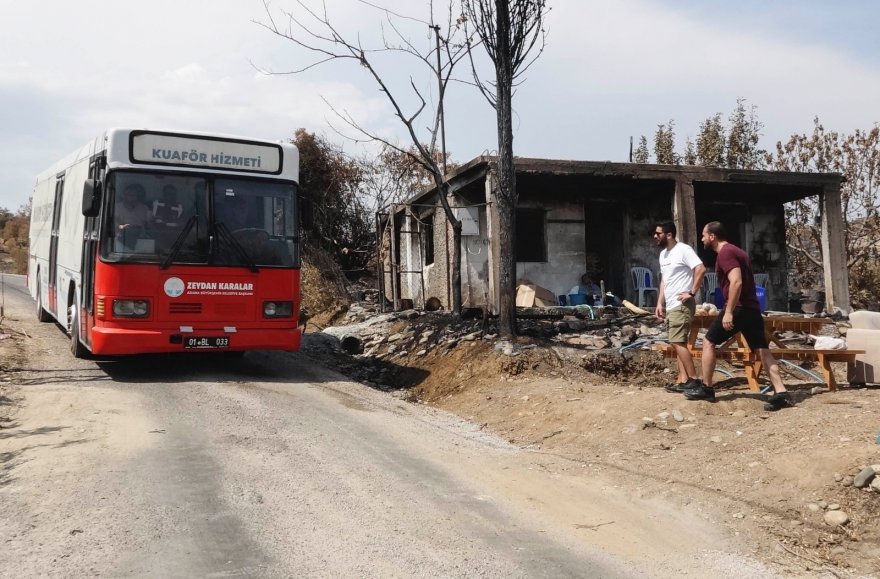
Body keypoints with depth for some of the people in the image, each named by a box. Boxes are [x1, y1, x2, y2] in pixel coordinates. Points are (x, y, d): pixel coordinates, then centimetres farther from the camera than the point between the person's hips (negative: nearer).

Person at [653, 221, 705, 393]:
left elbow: (701, 269, -22)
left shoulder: (683, 250, -12)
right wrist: (660, 303, 14)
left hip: (682, 305, -9)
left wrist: (692, 293, -20)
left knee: (678, 342, -11)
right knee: (678, 343, 9)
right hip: (671, 306, 10)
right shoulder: (663, 253, 16)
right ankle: (683, 380, 12)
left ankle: (693, 379, -4)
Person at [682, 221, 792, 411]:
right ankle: (781, 392, -6)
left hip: (737, 308, -9)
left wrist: (729, 312, -23)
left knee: (708, 342, 5)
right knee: (762, 350, 3)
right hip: (752, 308, 9)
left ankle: (706, 388, 9)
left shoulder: (725, 253, -11)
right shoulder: (736, 251, 21)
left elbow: (736, 282, -23)